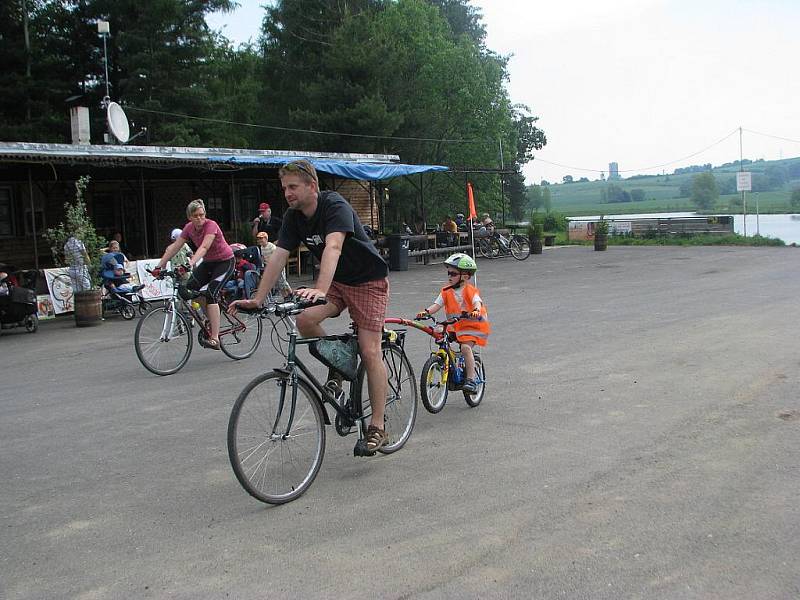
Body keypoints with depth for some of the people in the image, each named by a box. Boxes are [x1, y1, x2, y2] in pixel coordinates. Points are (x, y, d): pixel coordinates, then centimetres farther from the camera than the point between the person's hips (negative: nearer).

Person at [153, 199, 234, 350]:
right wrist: (159, 266, -13)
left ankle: (215, 339, -26)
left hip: (225, 261, -7)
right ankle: (211, 319, 8)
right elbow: (174, 247, -6)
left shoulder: (211, 225, -24)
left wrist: (191, 263, -52)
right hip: (208, 262, 7)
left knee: (210, 293, -23)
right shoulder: (189, 228, -5)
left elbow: (204, 247, -38)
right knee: (191, 287, -14)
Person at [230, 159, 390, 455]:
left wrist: (320, 289, -57)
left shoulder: (335, 206, -25)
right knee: (305, 320, -21)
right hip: (337, 281, 6)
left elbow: (333, 247, -42)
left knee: (369, 352, -11)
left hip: (368, 281, -6)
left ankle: (377, 427, -1)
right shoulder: (294, 217, -4)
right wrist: (257, 299, -17)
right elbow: (278, 257, -8)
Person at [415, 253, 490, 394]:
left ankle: (471, 379, -20)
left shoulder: (470, 290, -8)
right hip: (455, 326, 6)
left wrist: (476, 311, -47)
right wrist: (426, 311, -24)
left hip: (473, 325, -6)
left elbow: (477, 302, -24)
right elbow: (437, 304, -4)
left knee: (466, 347, -26)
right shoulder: (446, 291, 5)